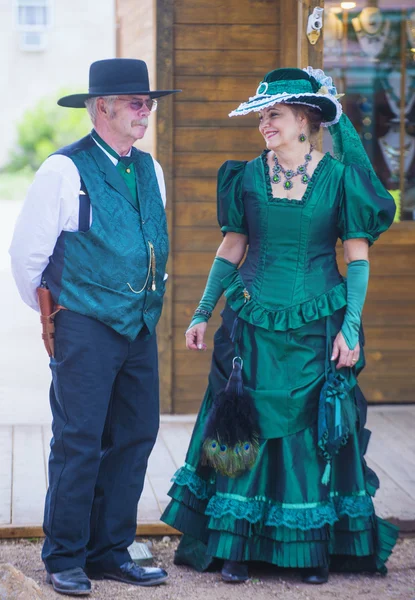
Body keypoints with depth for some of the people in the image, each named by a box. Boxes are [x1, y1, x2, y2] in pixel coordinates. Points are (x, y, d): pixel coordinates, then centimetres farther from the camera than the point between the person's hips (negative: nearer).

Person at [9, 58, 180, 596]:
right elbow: (27, 253, -4)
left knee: (135, 438, 7)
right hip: (85, 329, -7)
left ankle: (111, 552, 18)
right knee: (78, 442, -5)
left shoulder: (151, 171, 13)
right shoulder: (65, 171, -8)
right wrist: (53, 312, 4)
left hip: (140, 329, 7)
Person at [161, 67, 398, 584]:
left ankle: (315, 548, 14)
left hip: (317, 327, -2)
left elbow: (357, 256, -2)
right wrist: (202, 314, 8)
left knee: (315, 430, 3)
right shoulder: (248, 176, 4)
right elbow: (231, 249, 10)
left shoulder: (339, 176, -3)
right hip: (253, 323, 2)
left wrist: (351, 326, -10)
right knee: (245, 428, 1)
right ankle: (237, 546, 9)